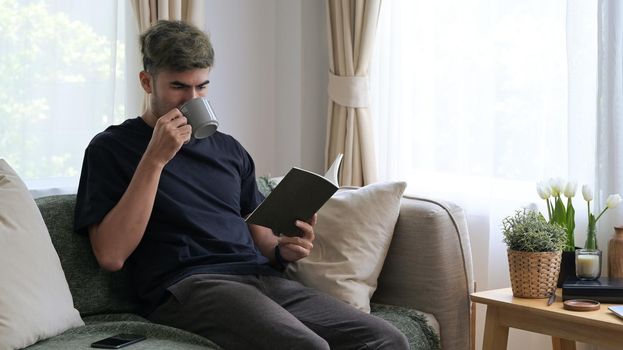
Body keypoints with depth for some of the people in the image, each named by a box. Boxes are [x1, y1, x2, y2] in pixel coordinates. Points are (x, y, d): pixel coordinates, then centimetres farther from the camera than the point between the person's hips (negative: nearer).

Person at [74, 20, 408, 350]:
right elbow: (111, 256, -8)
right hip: (187, 286, -5)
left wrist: (284, 249, 1)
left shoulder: (228, 148, 22)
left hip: (262, 277, 6)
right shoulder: (111, 147, 6)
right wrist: (155, 159, -10)